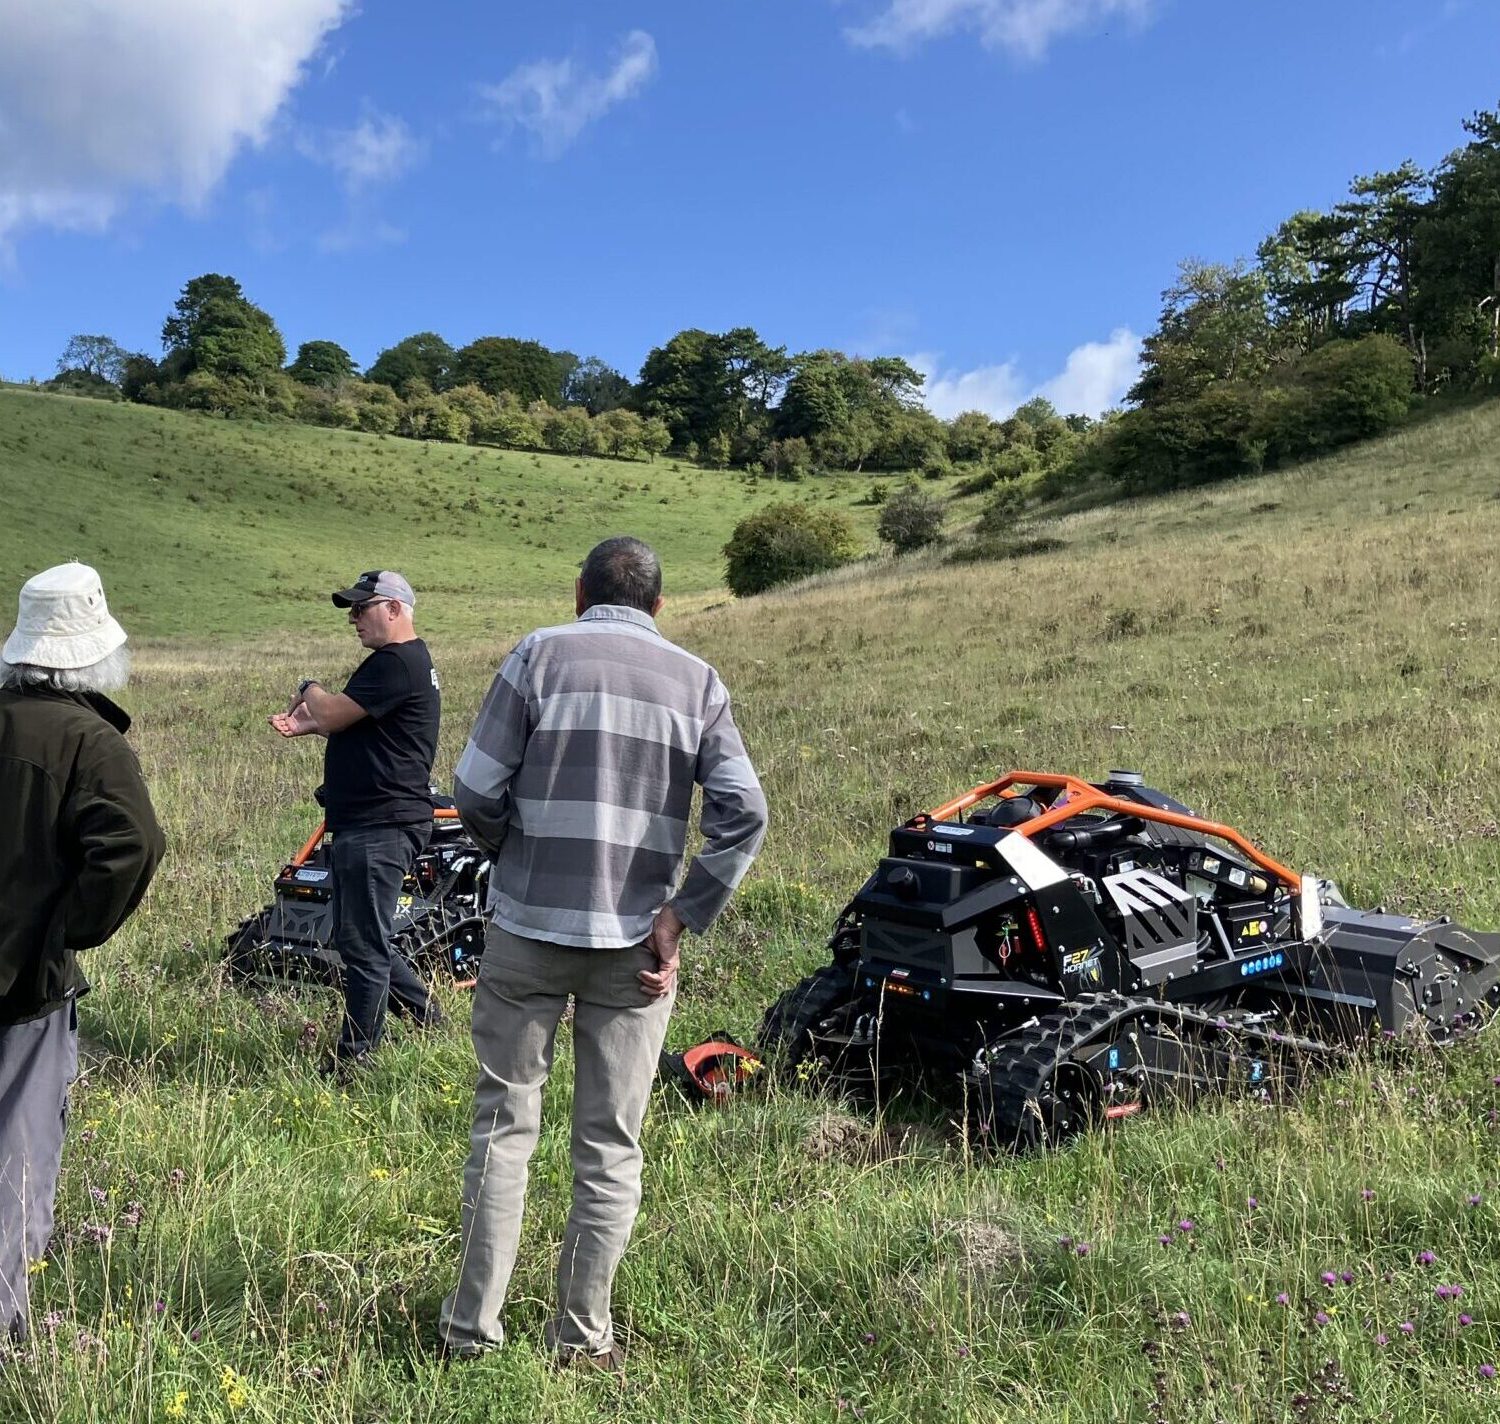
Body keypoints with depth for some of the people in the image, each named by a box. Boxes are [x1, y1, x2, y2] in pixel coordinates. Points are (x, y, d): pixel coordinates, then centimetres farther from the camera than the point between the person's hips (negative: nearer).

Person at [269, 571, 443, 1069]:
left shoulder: (396, 664, -16)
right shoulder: (409, 660, 19)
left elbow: (333, 714, -19)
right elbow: (353, 725, 26)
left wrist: (309, 689, 3)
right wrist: (309, 724, 7)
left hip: (378, 828, -12)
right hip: (370, 824, 12)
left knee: (362, 944, -3)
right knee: (360, 937, 19)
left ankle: (353, 1057, 7)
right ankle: (427, 1017, 28)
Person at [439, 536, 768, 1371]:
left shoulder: (541, 655, -3)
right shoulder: (697, 681, 3)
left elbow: (477, 793, -6)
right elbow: (744, 814, -8)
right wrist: (680, 919, -5)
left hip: (530, 927, -1)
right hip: (635, 941, 1)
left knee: (505, 1126, 12)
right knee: (612, 1144, 11)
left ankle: (474, 1327, 17)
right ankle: (583, 1337, 18)